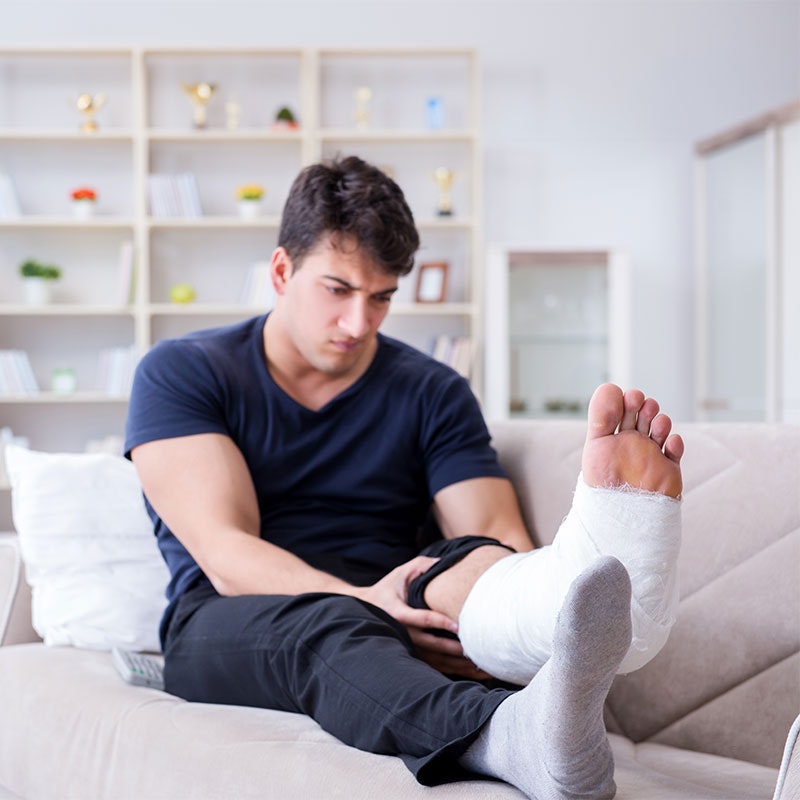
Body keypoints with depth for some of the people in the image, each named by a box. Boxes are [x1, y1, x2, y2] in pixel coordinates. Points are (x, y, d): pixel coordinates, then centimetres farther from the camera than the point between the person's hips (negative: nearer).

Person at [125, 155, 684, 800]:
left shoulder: (432, 394, 14)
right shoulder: (181, 374, 5)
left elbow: (497, 533, -1)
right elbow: (225, 555, -9)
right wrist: (362, 601, -29)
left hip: (380, 623, 3)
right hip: (225, 629, -2)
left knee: (469, 563, -31)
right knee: (327, 627, -39)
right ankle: (514, 738, -67)